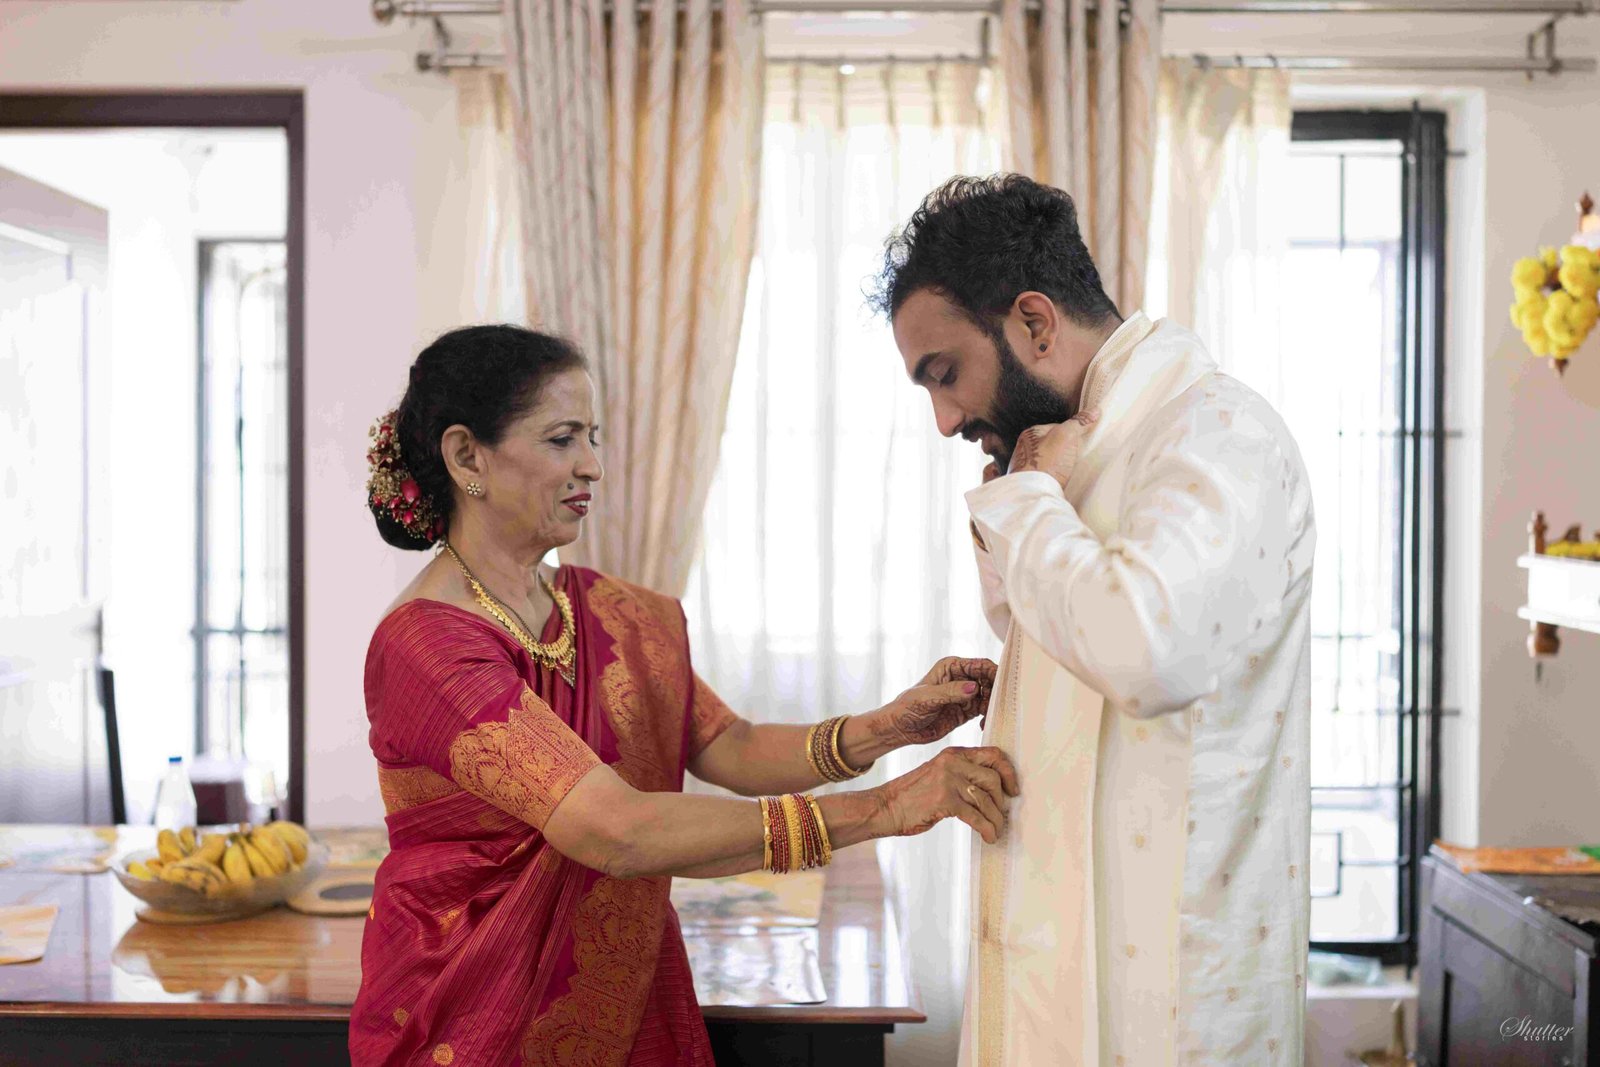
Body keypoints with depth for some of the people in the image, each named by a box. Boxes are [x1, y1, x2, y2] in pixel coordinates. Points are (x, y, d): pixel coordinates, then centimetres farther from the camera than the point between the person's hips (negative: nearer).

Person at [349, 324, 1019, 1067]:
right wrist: (886, 809, -33)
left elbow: (728, 747, -1)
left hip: (627, 1003, 6)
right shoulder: (424, 644, -22)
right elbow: (617, 831, -31)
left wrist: (887, 728, -18)